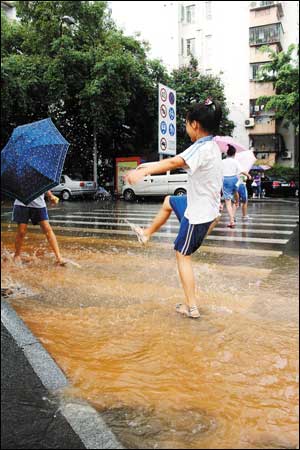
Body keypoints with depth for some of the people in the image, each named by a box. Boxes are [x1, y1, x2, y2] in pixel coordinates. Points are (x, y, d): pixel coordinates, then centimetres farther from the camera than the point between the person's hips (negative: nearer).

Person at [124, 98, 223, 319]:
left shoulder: (202, 148, -25)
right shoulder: (211, 146, 6)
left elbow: (174, 162, -41)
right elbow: (178, 160, 13)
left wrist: (144, 171, -51)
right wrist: (151, 165, 15)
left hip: (198, 214, -9)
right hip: (204, 207, 9)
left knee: (183, 256, 3)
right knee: (169, 201, 29)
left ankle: (192, 307, 8)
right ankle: (147, 233, 45)